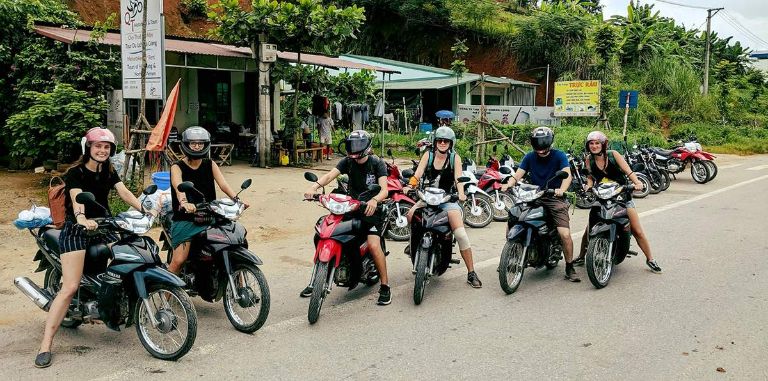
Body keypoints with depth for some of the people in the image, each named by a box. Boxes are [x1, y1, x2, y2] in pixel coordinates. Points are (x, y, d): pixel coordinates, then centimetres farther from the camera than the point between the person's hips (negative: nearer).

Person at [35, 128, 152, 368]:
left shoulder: (109, 172, 11)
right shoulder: (75, 173, -9)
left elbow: (124, 193, -2)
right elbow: (77, 198, -26)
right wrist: (82, 219, -47)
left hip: (103, 227, 6)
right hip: (76, 229, -6)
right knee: (70, 287, -15)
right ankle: (45, 345, -12)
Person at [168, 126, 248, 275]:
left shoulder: (210, 165, 12)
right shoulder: (177, 167, 1)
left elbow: (223, 184, -2)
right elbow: (178, 187, -20)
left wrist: (236, 199, -22)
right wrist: (184, 202, -42)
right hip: (185, 219, -3)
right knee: (179, 260, -18)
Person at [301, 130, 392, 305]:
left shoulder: (377, 163, -7)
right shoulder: (347, 161, 3)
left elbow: (384, 190, -20)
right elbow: (330, 175, -15)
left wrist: (374, 200, -42)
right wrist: (315, 185, -35)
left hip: (371, 209, -4)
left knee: (373, 245, -25)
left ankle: (385, 286, -9)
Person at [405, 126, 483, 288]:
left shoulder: (455, 158, 0)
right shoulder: (428, 155, 4)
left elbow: (458, 178, -11)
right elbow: (417, 174, -7)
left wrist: (461, 194, -31)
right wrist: (410, 186, -27)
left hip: (448, 199, -2)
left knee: (460, 234, -18)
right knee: (411, 215, -27)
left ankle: (471, 273, -8)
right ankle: (414, 241, 6)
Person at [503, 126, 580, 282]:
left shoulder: (559, 155, -2)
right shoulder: (529, 157, 8)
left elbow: (567, 175, -16)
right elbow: (518, 174, -1)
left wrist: (561, 190, -38)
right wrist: (507, 184, -23)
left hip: (554, 198, -3)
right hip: (533, 198, 3)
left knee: (565, 234, -17)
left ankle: (569, 268, 4)